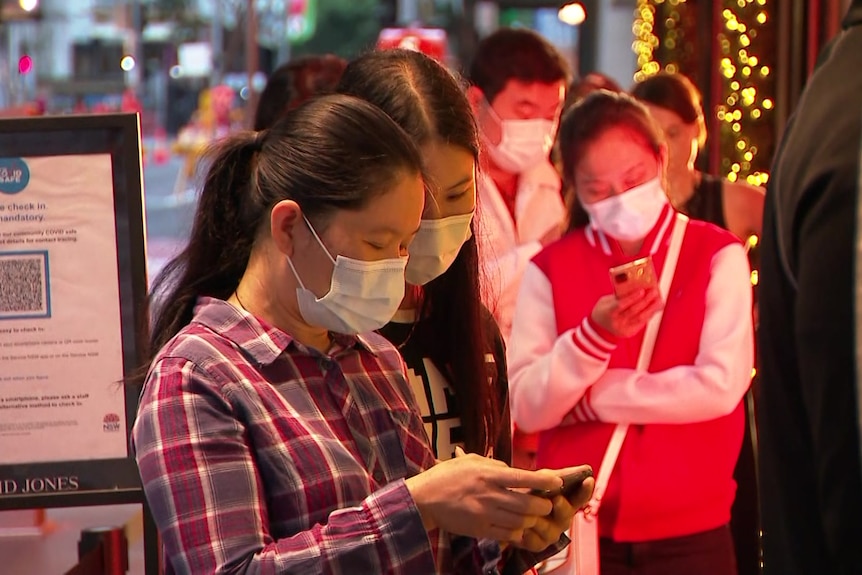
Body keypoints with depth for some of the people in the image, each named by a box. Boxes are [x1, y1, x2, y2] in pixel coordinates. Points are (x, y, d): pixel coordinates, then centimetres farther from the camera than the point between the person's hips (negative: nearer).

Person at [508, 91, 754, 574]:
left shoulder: (718, 256, -3)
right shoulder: (550, 268, 2)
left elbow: (720, 385, -14)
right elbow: (526, 408, -7)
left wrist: (586, 397, -9)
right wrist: (594, 335, -23)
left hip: (690, 533, -1)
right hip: (580, 533, 1)